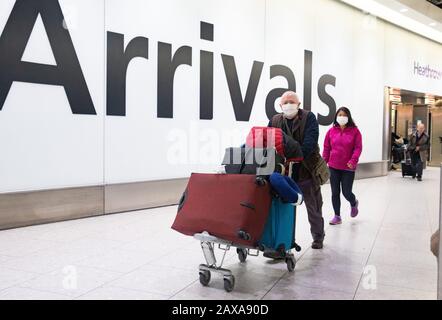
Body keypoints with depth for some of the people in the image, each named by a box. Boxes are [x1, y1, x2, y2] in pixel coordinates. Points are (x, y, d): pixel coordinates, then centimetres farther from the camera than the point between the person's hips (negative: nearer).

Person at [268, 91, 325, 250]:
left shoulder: (308, 117, -6)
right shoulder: (275, 120, 5)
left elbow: (311, 140, -20)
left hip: (307, 170, -2)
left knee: (313, 207, 12)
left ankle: (318, 237, 30)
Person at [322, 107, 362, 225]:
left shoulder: (355, 131, -3)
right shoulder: (331, 131, 4)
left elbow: (358, 148, -7)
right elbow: (326, 148, 7)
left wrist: (353, 160, -19)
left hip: (348, 168, -2)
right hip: (333, 167, 3)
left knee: (346, 192, 0)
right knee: (335, 193, 7)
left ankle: (354, 204, 36)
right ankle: (337, 216, 20)